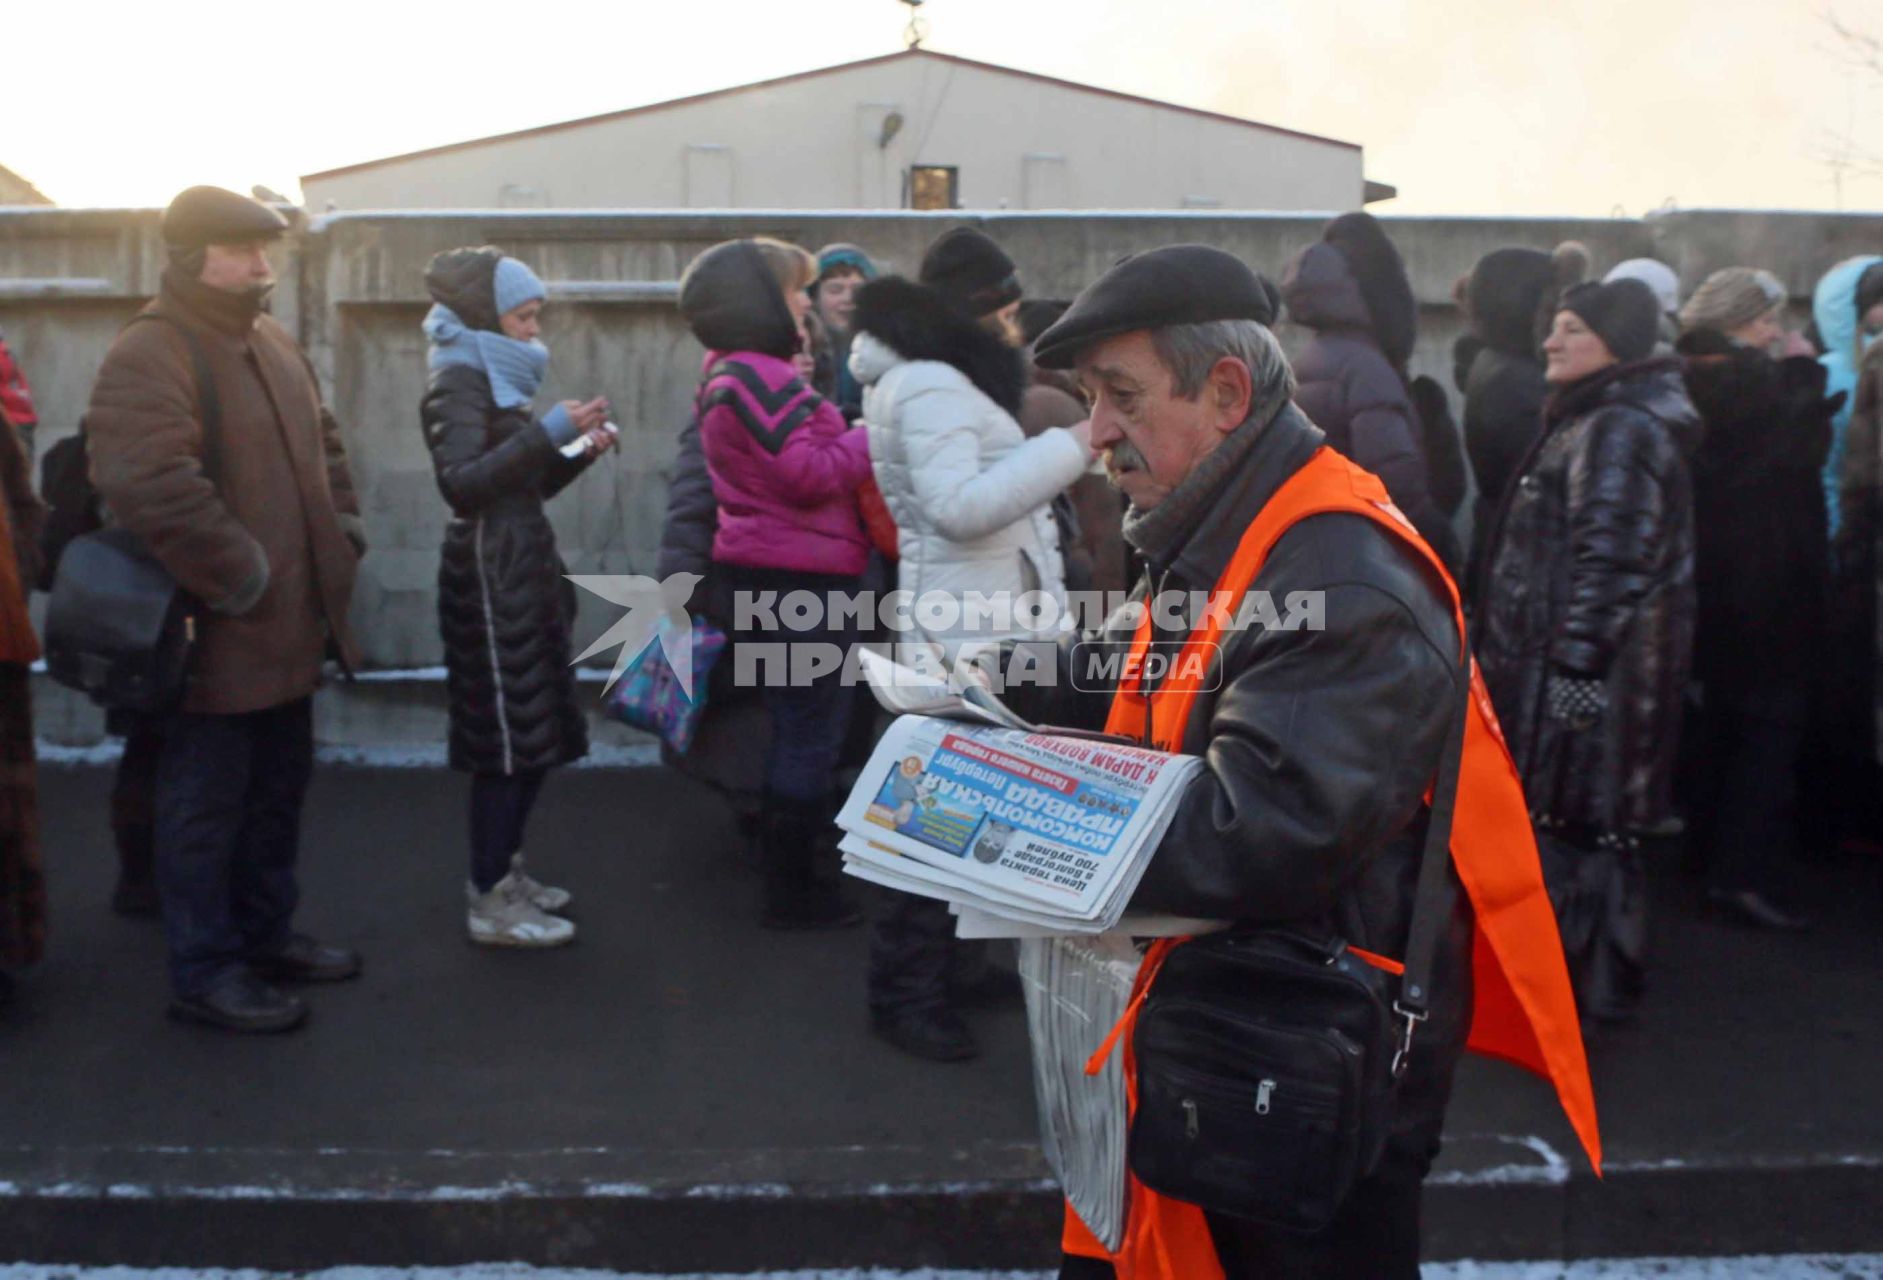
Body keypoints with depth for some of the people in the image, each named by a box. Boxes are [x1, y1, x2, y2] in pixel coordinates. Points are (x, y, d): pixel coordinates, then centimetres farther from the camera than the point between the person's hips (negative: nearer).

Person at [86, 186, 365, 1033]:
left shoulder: (274, 345, 13)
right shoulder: (148, 358, -17)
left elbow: (323, 445, 24)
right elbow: (152, 487, -30)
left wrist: (342, 534, 10)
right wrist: (239, 577, -24)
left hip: (289, 628, 9)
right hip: (212, 637, -9)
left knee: (277, 792, 20)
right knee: (205, 805, 4)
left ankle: (265, 936, 36)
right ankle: (204, 972, 17)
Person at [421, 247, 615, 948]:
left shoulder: (494, 377, 18)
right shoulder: (459, 378, -9)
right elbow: (461, 484, -22)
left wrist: (581, 452, 5)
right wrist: (547, 431, -25)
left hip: (521, 569, 9)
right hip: (489, 573, -9)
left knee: (532, 731, 11)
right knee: (510, 737, -7)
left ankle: (501, 870, 22)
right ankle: (490, 902, 0)